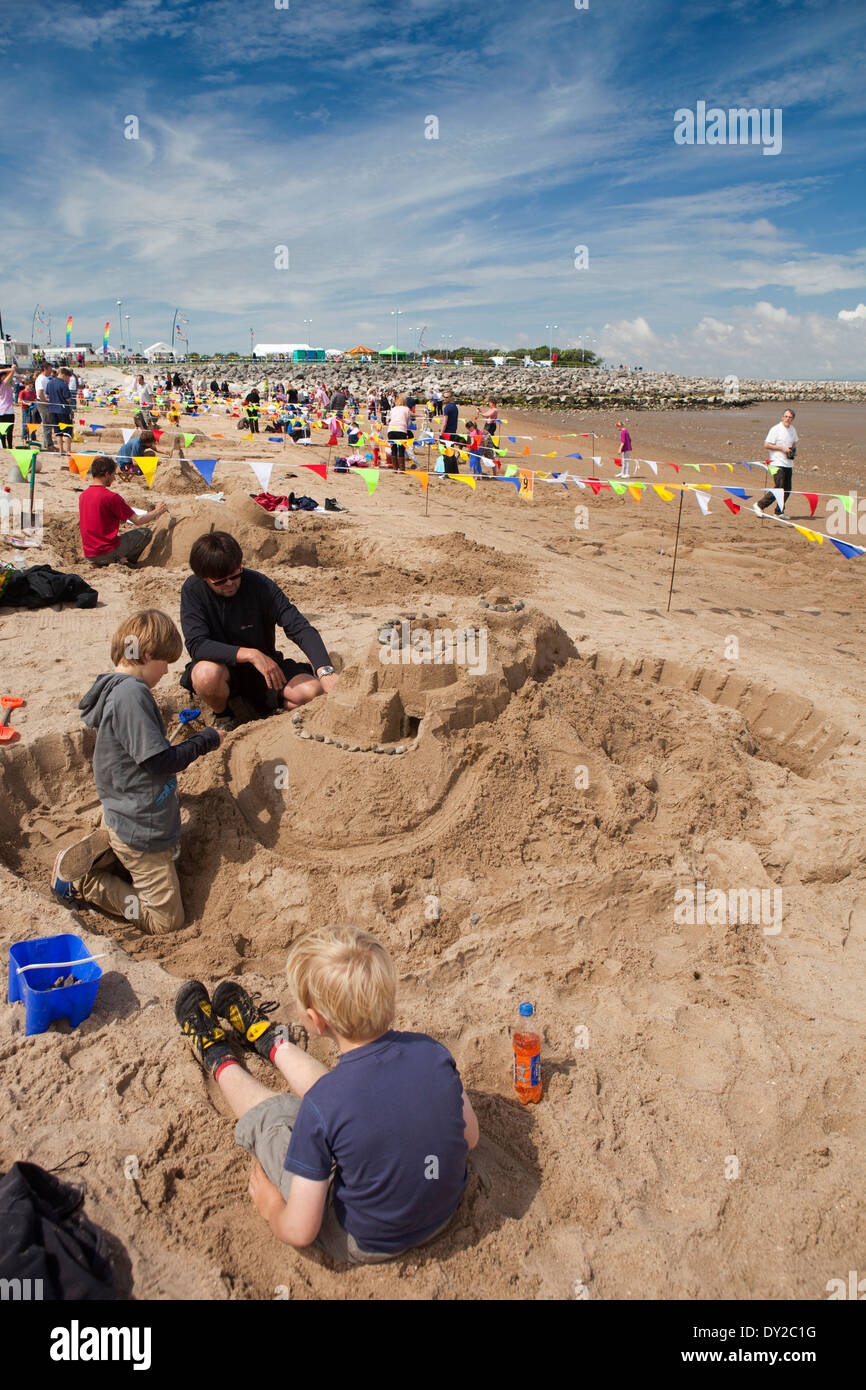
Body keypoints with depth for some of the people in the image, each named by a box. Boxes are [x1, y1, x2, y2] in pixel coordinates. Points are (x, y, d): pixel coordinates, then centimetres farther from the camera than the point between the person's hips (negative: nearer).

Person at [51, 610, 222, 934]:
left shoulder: (113, 688, 5)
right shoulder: (132, 693, -25)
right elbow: (159, 761, -25)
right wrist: (206, 740, -12)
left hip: (122, 816, 10)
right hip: (142, 829, -10)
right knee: (167, 921, 1)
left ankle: (86, 855, 16)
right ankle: (83, 882, 2)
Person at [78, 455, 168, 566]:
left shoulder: (83, 495, 8)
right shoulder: (111, 497, -15)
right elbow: (137, 520, -8)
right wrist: (157, 512, 9)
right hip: (106, 554, -7)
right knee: (146, 532, 6)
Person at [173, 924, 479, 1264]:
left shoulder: (322, 1108, -33)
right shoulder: (431, 1051, -20)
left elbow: (299, 1232, -23)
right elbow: (469, 1137, -2)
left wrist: (271, 1208, -1)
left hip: (364, 1245, -4)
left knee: (267, 1114, 10)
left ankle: (217, 1057, 39)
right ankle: (268, 1039, 47)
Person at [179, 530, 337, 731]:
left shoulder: (260, 585, -16)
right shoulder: (193, 591, -15)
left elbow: (300, 627, -21)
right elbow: (196, 645, -24)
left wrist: (325, 670, -36)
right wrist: (250, 654, -34)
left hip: (262, 668, 1)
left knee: (312, 691, -24)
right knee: (207, 674, -37)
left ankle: (247, 707, 2)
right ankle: (223, 714, -2)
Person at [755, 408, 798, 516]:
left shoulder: (792, 429, 14)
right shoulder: (776, 429, -8)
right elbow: (766, 445, -11)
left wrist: (793, 449, 7)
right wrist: (782, 448, -15)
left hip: (789, 464, 7)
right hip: (778, 464, -7)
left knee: (787, 490, 6)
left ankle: (779, 512, 16)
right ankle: (759, 505, -2)